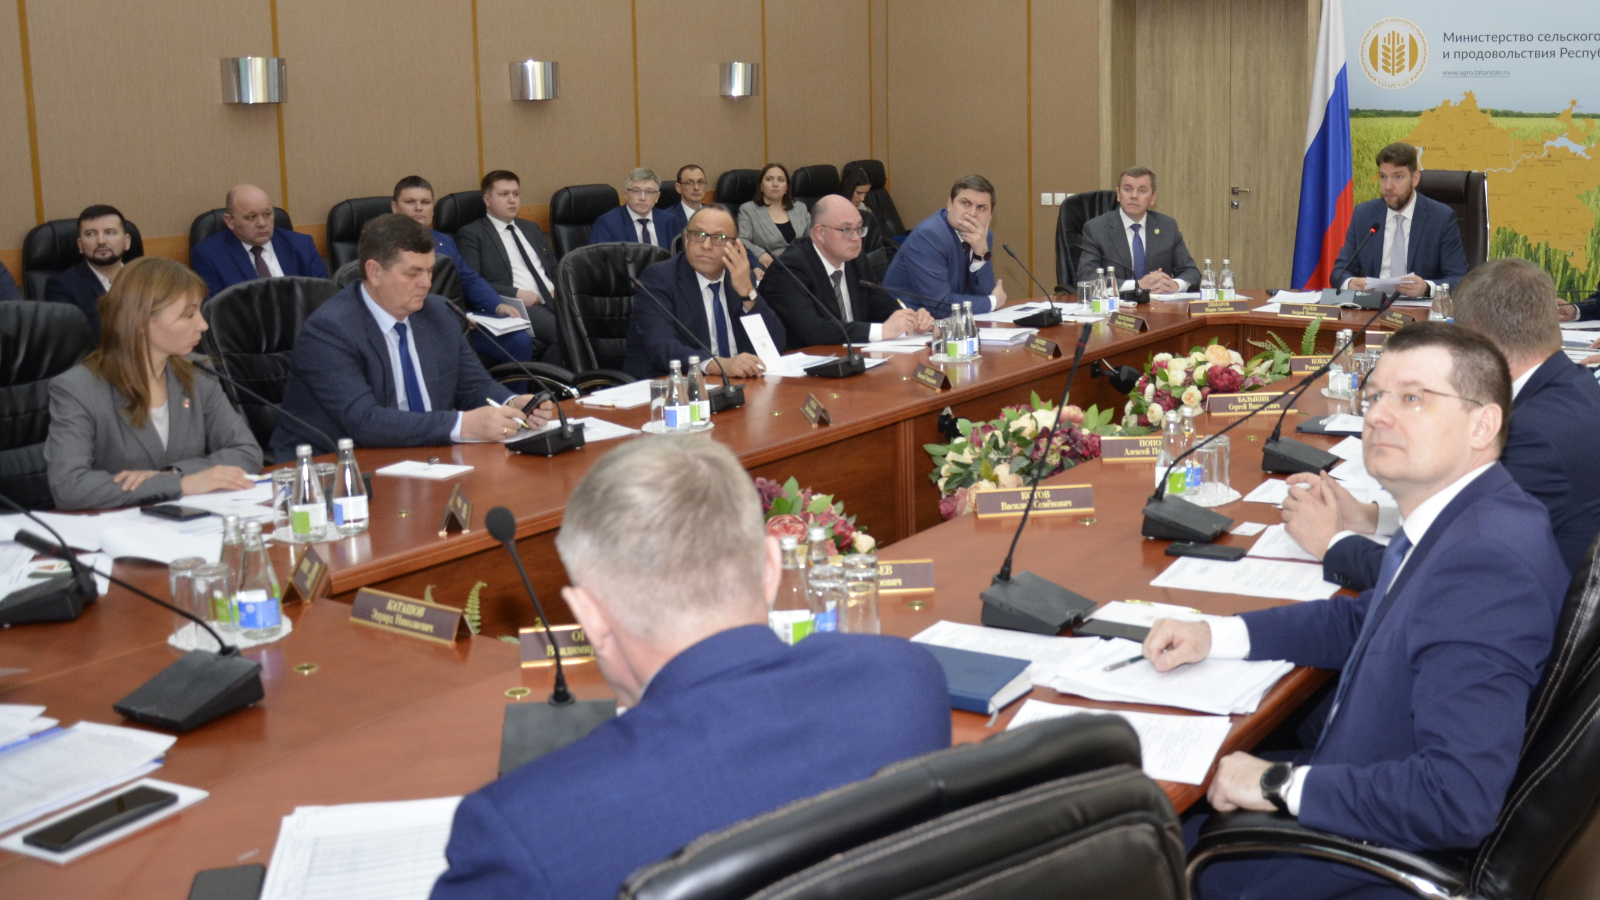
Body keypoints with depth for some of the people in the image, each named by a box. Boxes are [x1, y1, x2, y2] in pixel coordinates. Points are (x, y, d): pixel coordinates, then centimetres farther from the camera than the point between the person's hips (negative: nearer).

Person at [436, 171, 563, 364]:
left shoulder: (531, 229, 27)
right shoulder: (472, 233, 6)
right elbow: (472, 281, -4)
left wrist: (558, 289, 5)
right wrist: (516, 294, -13)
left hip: (554, 300, 7)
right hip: (519, 308, -7)